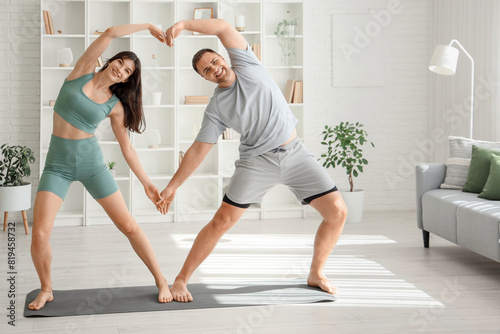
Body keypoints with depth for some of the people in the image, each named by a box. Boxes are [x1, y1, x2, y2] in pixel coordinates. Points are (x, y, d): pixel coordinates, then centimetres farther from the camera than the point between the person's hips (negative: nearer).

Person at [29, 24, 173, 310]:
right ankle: (46, 290, 13)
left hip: (92, 163, 1)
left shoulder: (115, 105, 1)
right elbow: (110, 33, -8)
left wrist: (146, 182, 2)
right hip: (58, 165, -1)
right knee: (40, 234, -13)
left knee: (129, 226, -2)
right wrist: (148, 26, 0)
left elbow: (127, 148, 6)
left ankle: (162, 282, 14)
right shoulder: (82, 72, -1)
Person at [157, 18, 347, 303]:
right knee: (222, 221, -11)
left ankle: (316, 274, 14)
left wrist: (183, 24, -17)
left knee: (337, 212, -6)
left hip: (295, 152, 2)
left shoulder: (245, 62, 3)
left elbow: (223, 26, -8)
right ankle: (182, 279, 4)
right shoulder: (216, 107, 0)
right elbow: (198, 150, 1)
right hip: (258, 160, -1)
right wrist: (172, 187, -3)